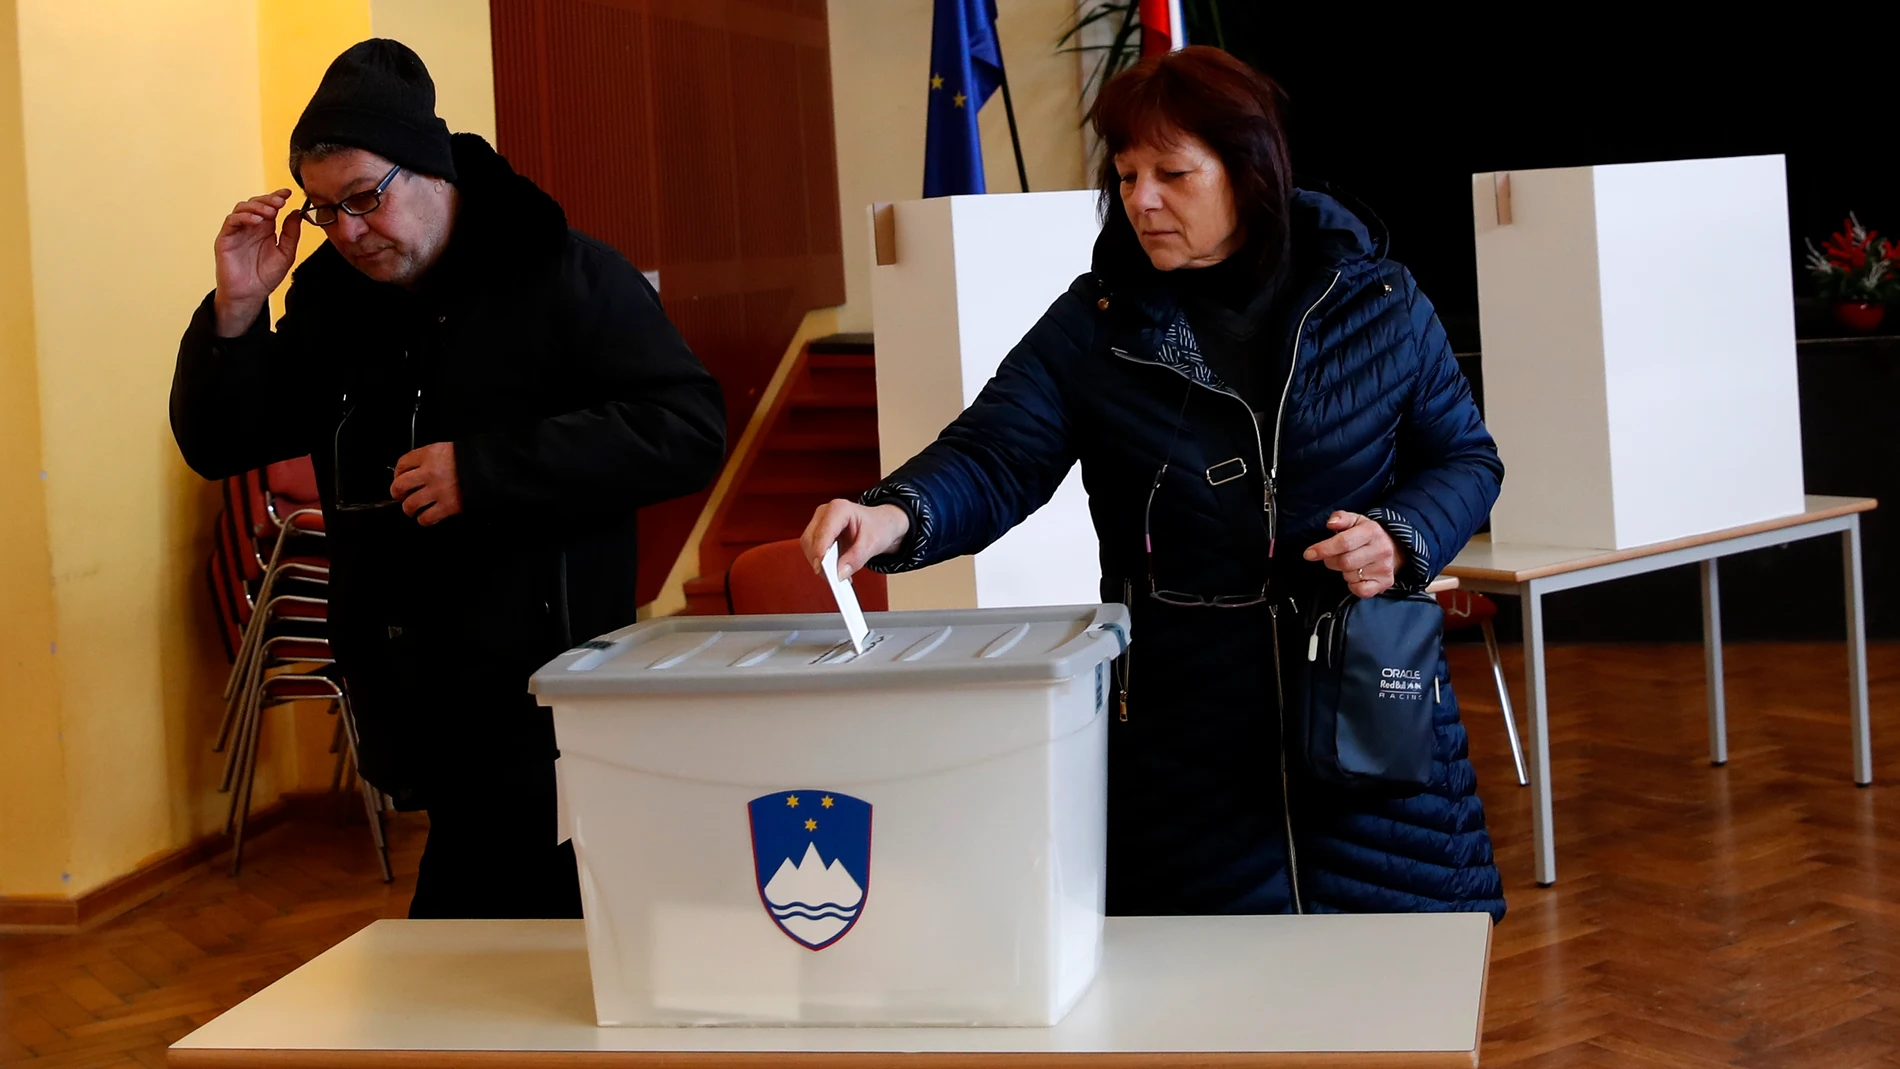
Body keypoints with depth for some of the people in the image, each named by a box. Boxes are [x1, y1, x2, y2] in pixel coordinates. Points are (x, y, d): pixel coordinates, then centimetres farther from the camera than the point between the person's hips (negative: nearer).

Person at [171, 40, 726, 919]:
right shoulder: (328, 297, 11)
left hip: (541, 717, -6)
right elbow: (216, 447, 15)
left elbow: (690, 430, -16)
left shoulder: (565, 276, -7)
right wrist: (236, 312, -3)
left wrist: (487, 468, -20)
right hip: (413, 708, 6)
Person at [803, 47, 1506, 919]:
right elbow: (992, 460, -11)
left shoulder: (1375, 302, 2)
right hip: (1182, 735, 0)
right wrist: (896, 516, -32)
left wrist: (1403, 538, -11)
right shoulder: (1093, 326, 0)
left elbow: (1465, 457, 9)